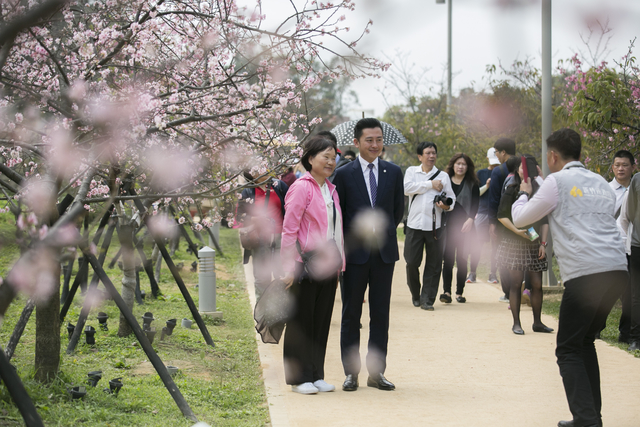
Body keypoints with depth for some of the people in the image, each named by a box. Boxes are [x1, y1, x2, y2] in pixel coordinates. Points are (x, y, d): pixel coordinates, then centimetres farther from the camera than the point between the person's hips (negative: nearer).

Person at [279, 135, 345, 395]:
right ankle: (299, 377, 10)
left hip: (327, 265, 7)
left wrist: (339, 264, 14)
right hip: (306, 264, -7)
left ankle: (317, 375, 19)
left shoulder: (331, 189, 13)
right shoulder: (301, 188, -10)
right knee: (301, 320, 2)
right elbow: (289, 230, -12)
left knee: (322, 320, 11)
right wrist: (289, 267, -16)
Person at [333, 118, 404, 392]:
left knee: (381, 314, 6)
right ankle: (351, 372, 11)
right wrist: (344, 245, 1)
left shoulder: (393, 173, 7)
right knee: (351, 314, 4)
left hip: (384, 252, 2)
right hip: (354, 253, -2)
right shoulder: (344, 174, -1)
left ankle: (376, 372, 13)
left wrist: (385, 233, 9)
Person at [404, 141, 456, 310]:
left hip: (435, 225, 1)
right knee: (411, 262, -1)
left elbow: (451, 197, 11)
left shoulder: (443, 176, 13)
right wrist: (430, 184, -8)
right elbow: (407, 188, -8)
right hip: (415, 224, -1)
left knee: (433, 264, 0)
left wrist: (447, 205, -12)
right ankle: (415, 295, 20)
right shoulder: (411, 171, 10)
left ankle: (427, 299, 7)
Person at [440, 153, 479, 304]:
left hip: (464, 225, -1)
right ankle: (446, 291, -8)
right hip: (447, 224, 1)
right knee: (448, 258, -6)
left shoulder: (472, 184, 8)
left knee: (461, 259, -1)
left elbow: (475, 204, 1)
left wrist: (470, 219, -12)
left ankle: (459, 292, 5)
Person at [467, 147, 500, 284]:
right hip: (483, 212, 0)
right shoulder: (481, 173, 9)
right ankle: (472, 272, 2)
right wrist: (486, 186, -11)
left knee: (496, 244, 2)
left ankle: (493, 274, 8)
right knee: (477, 243, -4)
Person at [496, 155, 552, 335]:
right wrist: (517, 230, -15)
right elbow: (501, 216, -5)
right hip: (513, 244, -3)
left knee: (537, 284, 2)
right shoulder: (511, 191, -3)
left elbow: (544, 220, 9)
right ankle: (516, 323, 4)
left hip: (534, 244, 3)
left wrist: (543, 243, 2)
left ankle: (537, 322, 14)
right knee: (516, 283, -3)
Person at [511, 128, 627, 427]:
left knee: (569, 349, -1)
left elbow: (520, 219, 11)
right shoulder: (601, 183, 21)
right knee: (585, 341, 19)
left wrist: (524, 194, 31)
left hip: (584, 274, -7)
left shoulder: (557, 181, 2)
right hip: (618, 269, 7)